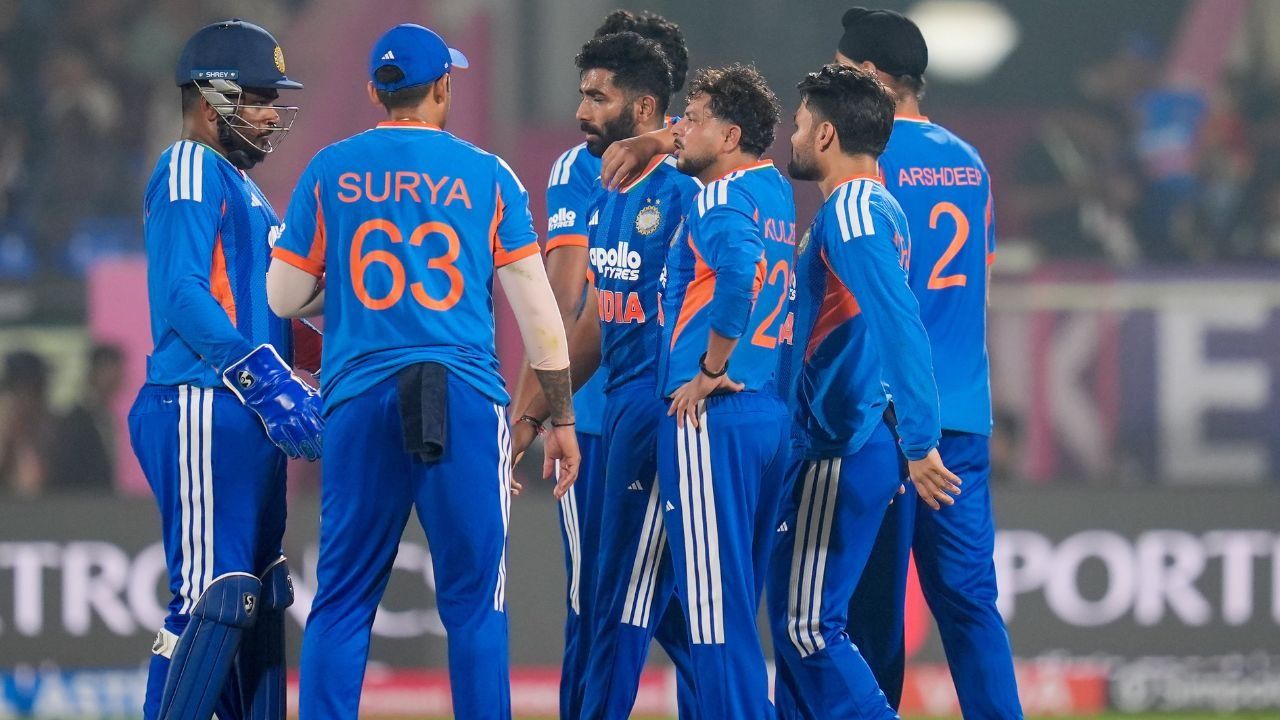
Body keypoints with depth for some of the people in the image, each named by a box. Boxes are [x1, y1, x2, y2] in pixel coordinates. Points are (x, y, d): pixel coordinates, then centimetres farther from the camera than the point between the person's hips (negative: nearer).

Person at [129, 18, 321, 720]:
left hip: (250, 418, 10)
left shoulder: (240, 184, 24)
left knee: (259, 600, 11)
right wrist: (268, 379, -25)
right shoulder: (190, 169, -7)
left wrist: (296, 391, 15)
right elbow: (184, 293, -19)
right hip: (203, 407, -10)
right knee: (211, 598, -14)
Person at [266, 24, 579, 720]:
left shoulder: (329, 172, 7)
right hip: (464, 400, -1)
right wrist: (562, 419, 10)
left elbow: (284, 297, 9)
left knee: (342, 599, 5)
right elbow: (535, 307, 4)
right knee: (473, 599, 1)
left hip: (359, 400, 1)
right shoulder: (486, 175, 4)